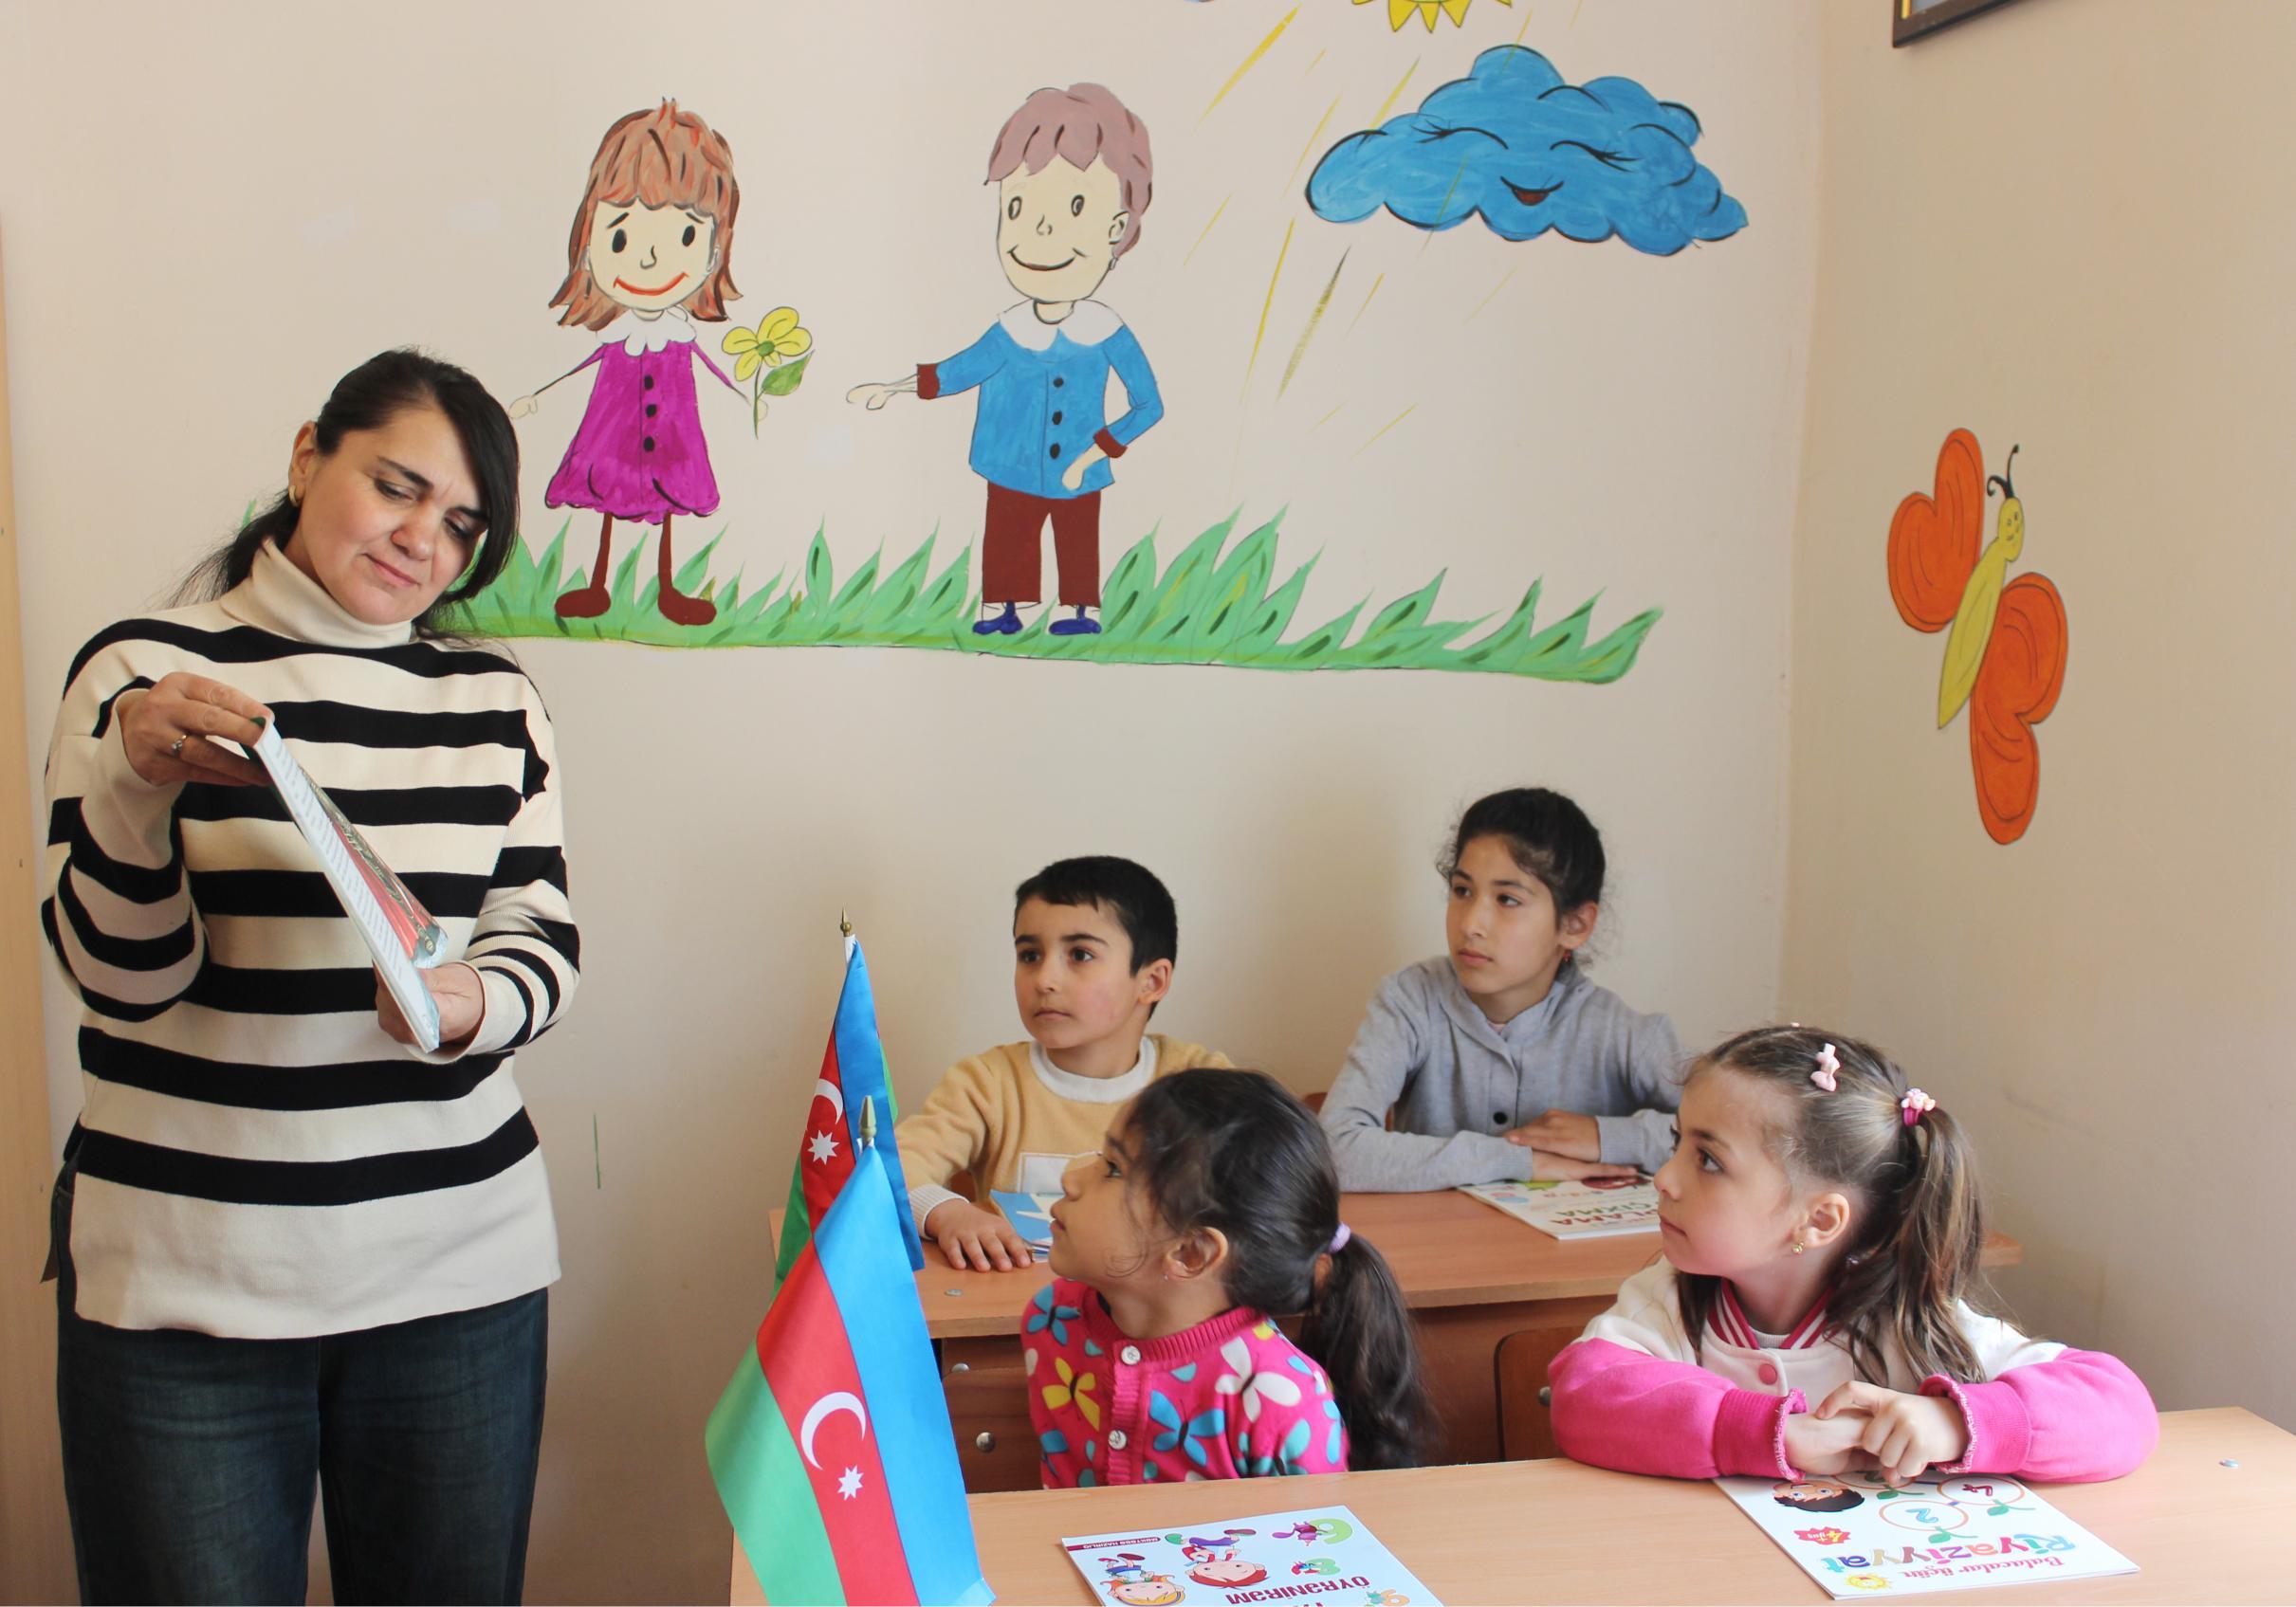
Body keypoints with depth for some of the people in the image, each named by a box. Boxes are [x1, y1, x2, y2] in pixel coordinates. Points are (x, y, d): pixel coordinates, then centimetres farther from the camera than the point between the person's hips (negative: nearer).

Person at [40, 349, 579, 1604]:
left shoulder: (495, 702, 8)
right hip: (186, 1282, -2)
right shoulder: (145, 669, -1)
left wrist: (471, 1008, -17)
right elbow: (121, 976, -6)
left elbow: (543, 938, 5)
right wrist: (135, 783, -23)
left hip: (462, 1265, 3)